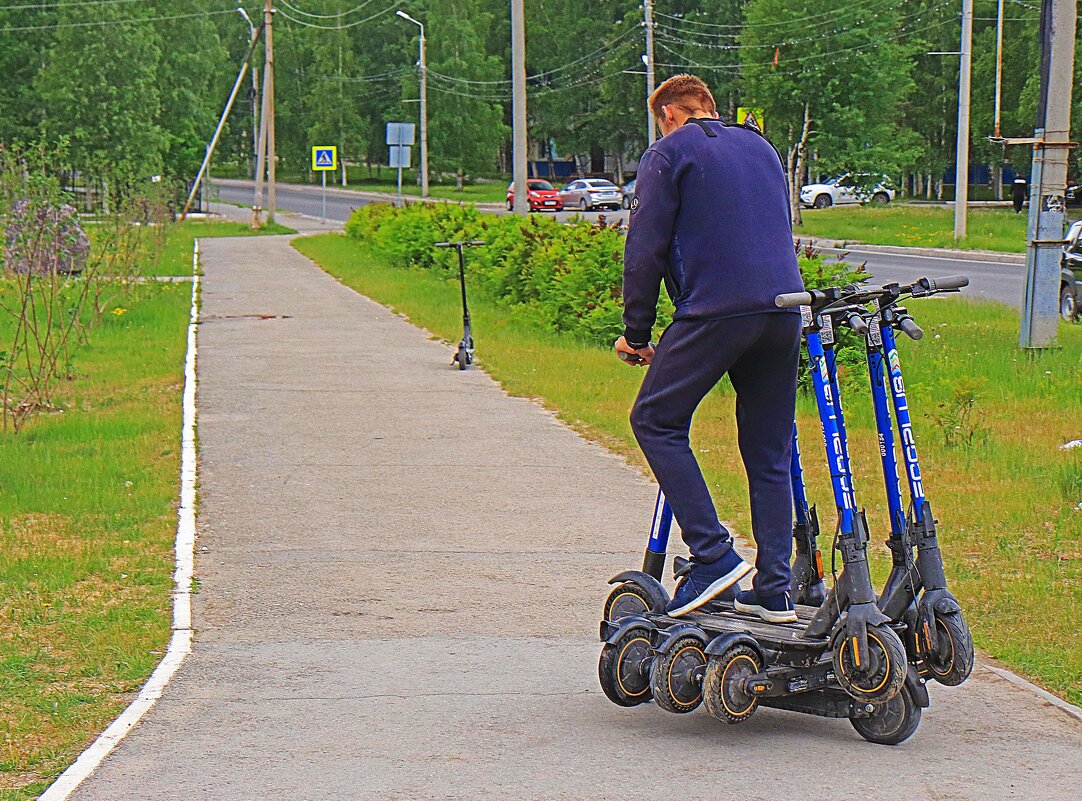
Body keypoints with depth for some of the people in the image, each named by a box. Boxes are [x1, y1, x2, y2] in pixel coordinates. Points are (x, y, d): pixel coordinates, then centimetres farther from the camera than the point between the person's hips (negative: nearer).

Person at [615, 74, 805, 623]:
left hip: (716, 309, -6)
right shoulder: (761, 147, 24)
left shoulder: (669, 152, 5)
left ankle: (713, 554, -8)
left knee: (655, 420, 4)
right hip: (785, 308, 6)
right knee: (770, 452, 11)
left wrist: (636, 332, 7)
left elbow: (645, 248, 0)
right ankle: (774, 589, 9)